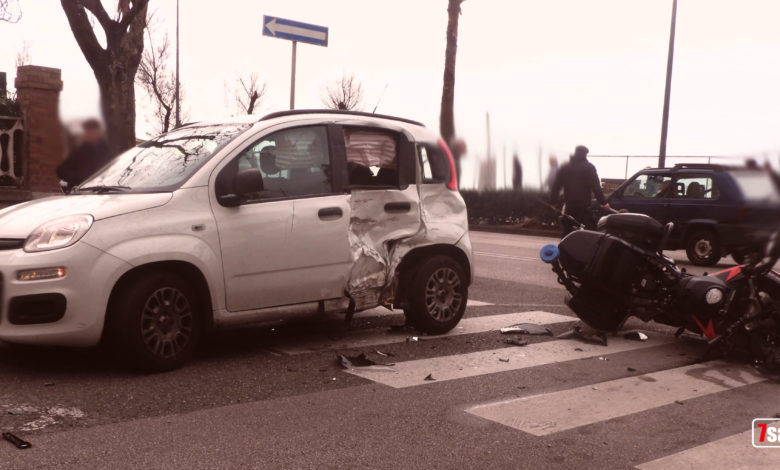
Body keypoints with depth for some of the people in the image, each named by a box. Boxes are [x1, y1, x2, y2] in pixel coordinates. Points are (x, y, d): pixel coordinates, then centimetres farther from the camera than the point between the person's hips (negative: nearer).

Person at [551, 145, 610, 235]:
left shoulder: (565, 167, 9)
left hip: (569, 206, 4)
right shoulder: (589, 167, -2)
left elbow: (556, 186, 7)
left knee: (567, 234, 10)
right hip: (584, 207, -4)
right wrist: (603, 202, -5)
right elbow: (596, 187, -9)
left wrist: (553, 201, 12)